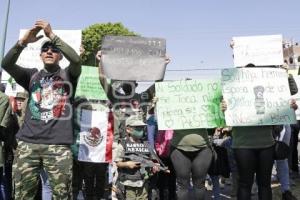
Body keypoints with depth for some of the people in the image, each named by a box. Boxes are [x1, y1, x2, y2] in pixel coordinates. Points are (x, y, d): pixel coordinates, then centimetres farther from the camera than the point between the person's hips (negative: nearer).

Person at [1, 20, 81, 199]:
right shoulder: (32, 75, 18)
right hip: (28, 143, 3)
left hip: (59, 145, -2)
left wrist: (52, 35, -11)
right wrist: (24, 41, -10)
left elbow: (77, 60, -9)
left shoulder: (67, 75, 12)